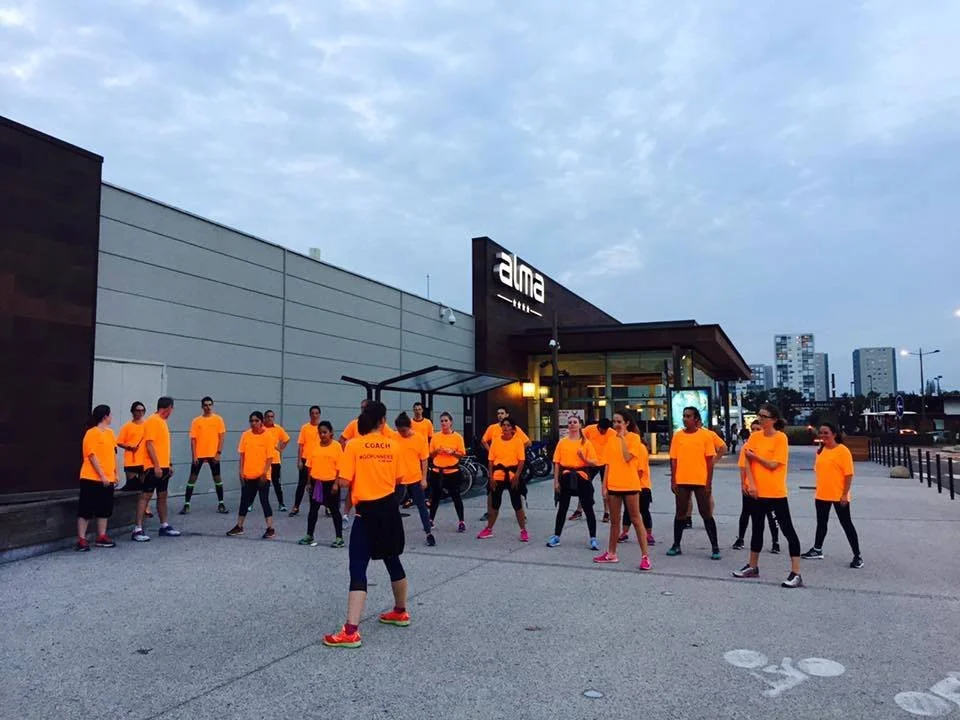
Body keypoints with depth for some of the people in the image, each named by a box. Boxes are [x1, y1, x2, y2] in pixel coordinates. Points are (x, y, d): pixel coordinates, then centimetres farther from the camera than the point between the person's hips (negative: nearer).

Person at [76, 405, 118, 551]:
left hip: (108, 479, 8)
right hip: (92, 478, -8)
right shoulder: (92, 433, -11)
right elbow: (92, 456, -15)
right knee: (86, 510, -1)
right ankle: (81, 540, 4)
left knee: (105, 509, 12)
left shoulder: (110, 432, 12)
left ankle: (101, 537, 21)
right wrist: (102, 475, -17)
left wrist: (115, 474, 14)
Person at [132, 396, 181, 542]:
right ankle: (138, 529, -4)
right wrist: (156, 466, -21)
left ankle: (164, 526, 19)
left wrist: (169, 464, 19)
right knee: (146, 496, -6)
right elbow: (149, 444, -18)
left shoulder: (162, 422, 16)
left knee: (162, 496, 13)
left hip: (163, 466, 9)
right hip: (153, 467, -9)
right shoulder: (152, 421, -12)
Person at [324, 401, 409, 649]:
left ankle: (351, 631, -10)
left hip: (368, 511, -4)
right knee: (393, 560, 21)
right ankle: (400, 612, 37)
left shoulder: (354, 445, -9)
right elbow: (398, 479, 4)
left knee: (358, 569, -4)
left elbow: (344, 481, -12)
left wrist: (359, 481, 8)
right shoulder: (392, 445, 0)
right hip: (389, 507, 4)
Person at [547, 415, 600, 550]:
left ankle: (593, 539, 9)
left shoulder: (586, 443, -1)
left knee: (588, 509, 1)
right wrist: (556, 481, -2)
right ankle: (556, 537, 19)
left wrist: (583, 458, -21)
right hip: (566, 478, 1)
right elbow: (557, 463, 2)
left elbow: (595, 463, -3)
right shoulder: (562, 442, 3)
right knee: (562, 508, 10)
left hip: (582, 477, -1)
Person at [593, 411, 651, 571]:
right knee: (614, 521, 14)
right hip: (613, 485, 6)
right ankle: (611, 553, 23)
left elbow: (627, 457, -21)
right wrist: (604, 485, 8)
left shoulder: (634, 438, -7)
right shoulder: (611, 440, 9)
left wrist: (622, 437, -16)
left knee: (636, 519, -1)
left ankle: (645, 555, 4)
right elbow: (608, 464, 11)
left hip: (630, 485, -6)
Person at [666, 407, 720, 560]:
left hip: (701, 481, -2)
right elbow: (673, 460, 5)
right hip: (682, 481, 3)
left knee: (706, 514, 4)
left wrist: (709, 482, -7)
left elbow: (709, 461, -3)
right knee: (680, 514, 11)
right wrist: (673, 481, 0)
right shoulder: (678, 435, 3)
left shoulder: (705, 435, -3)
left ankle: (715, 547, 11)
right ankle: (676, 545, 19)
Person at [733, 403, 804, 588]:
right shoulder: (755, 436, 5)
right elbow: (747, 461, 0)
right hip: (757, 491, 6)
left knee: (787, 529, -3)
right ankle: (752, 566, 29)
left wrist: (754, 455, -6)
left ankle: (796, 573, 0)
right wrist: (751, 484, -10)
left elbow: (773, 465, -16)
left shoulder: (781, 438, -11)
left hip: (776, 493, -6)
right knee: (757, 528, 17)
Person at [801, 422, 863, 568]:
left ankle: (857, 556, 9)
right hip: (821, 495, 7)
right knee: (821, 522, 17)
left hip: (838, 495, -7)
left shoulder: (843, 450, -13)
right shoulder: (821, 451, 8)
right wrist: (818, 489, 15)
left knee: (846, 524, 0)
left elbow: (849, 474, -14)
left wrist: (845, 494, -17)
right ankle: (817, 550, 30)